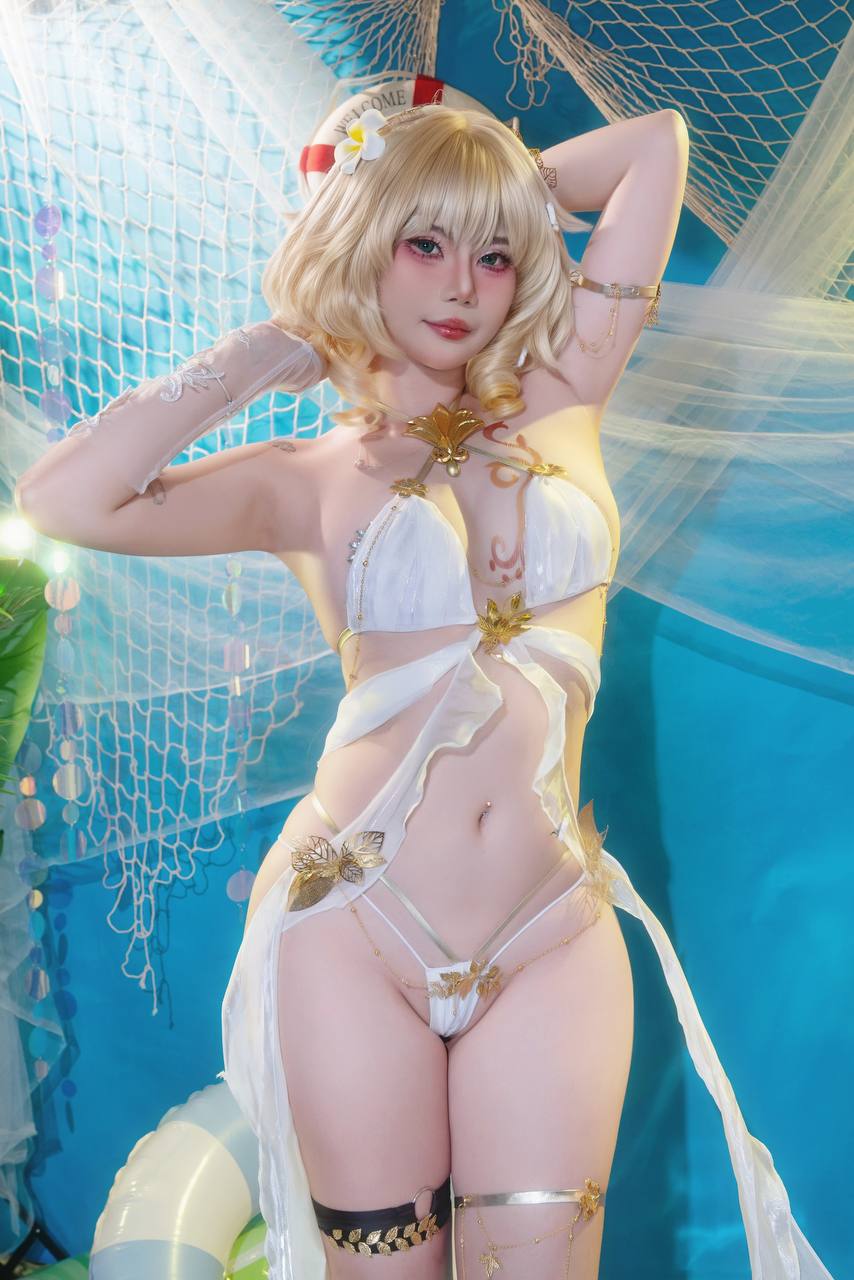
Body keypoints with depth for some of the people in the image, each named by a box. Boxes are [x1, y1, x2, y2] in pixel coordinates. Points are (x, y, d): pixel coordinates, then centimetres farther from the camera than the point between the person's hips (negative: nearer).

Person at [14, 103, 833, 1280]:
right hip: (353, 927, -1)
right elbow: (62, 499, -12)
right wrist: (273, 348, -2)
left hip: (551, 933, 2)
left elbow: (659, 143, 10)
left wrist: (509, 176, 17)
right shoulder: (309, 480, 3)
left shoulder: (560, 404, 8)